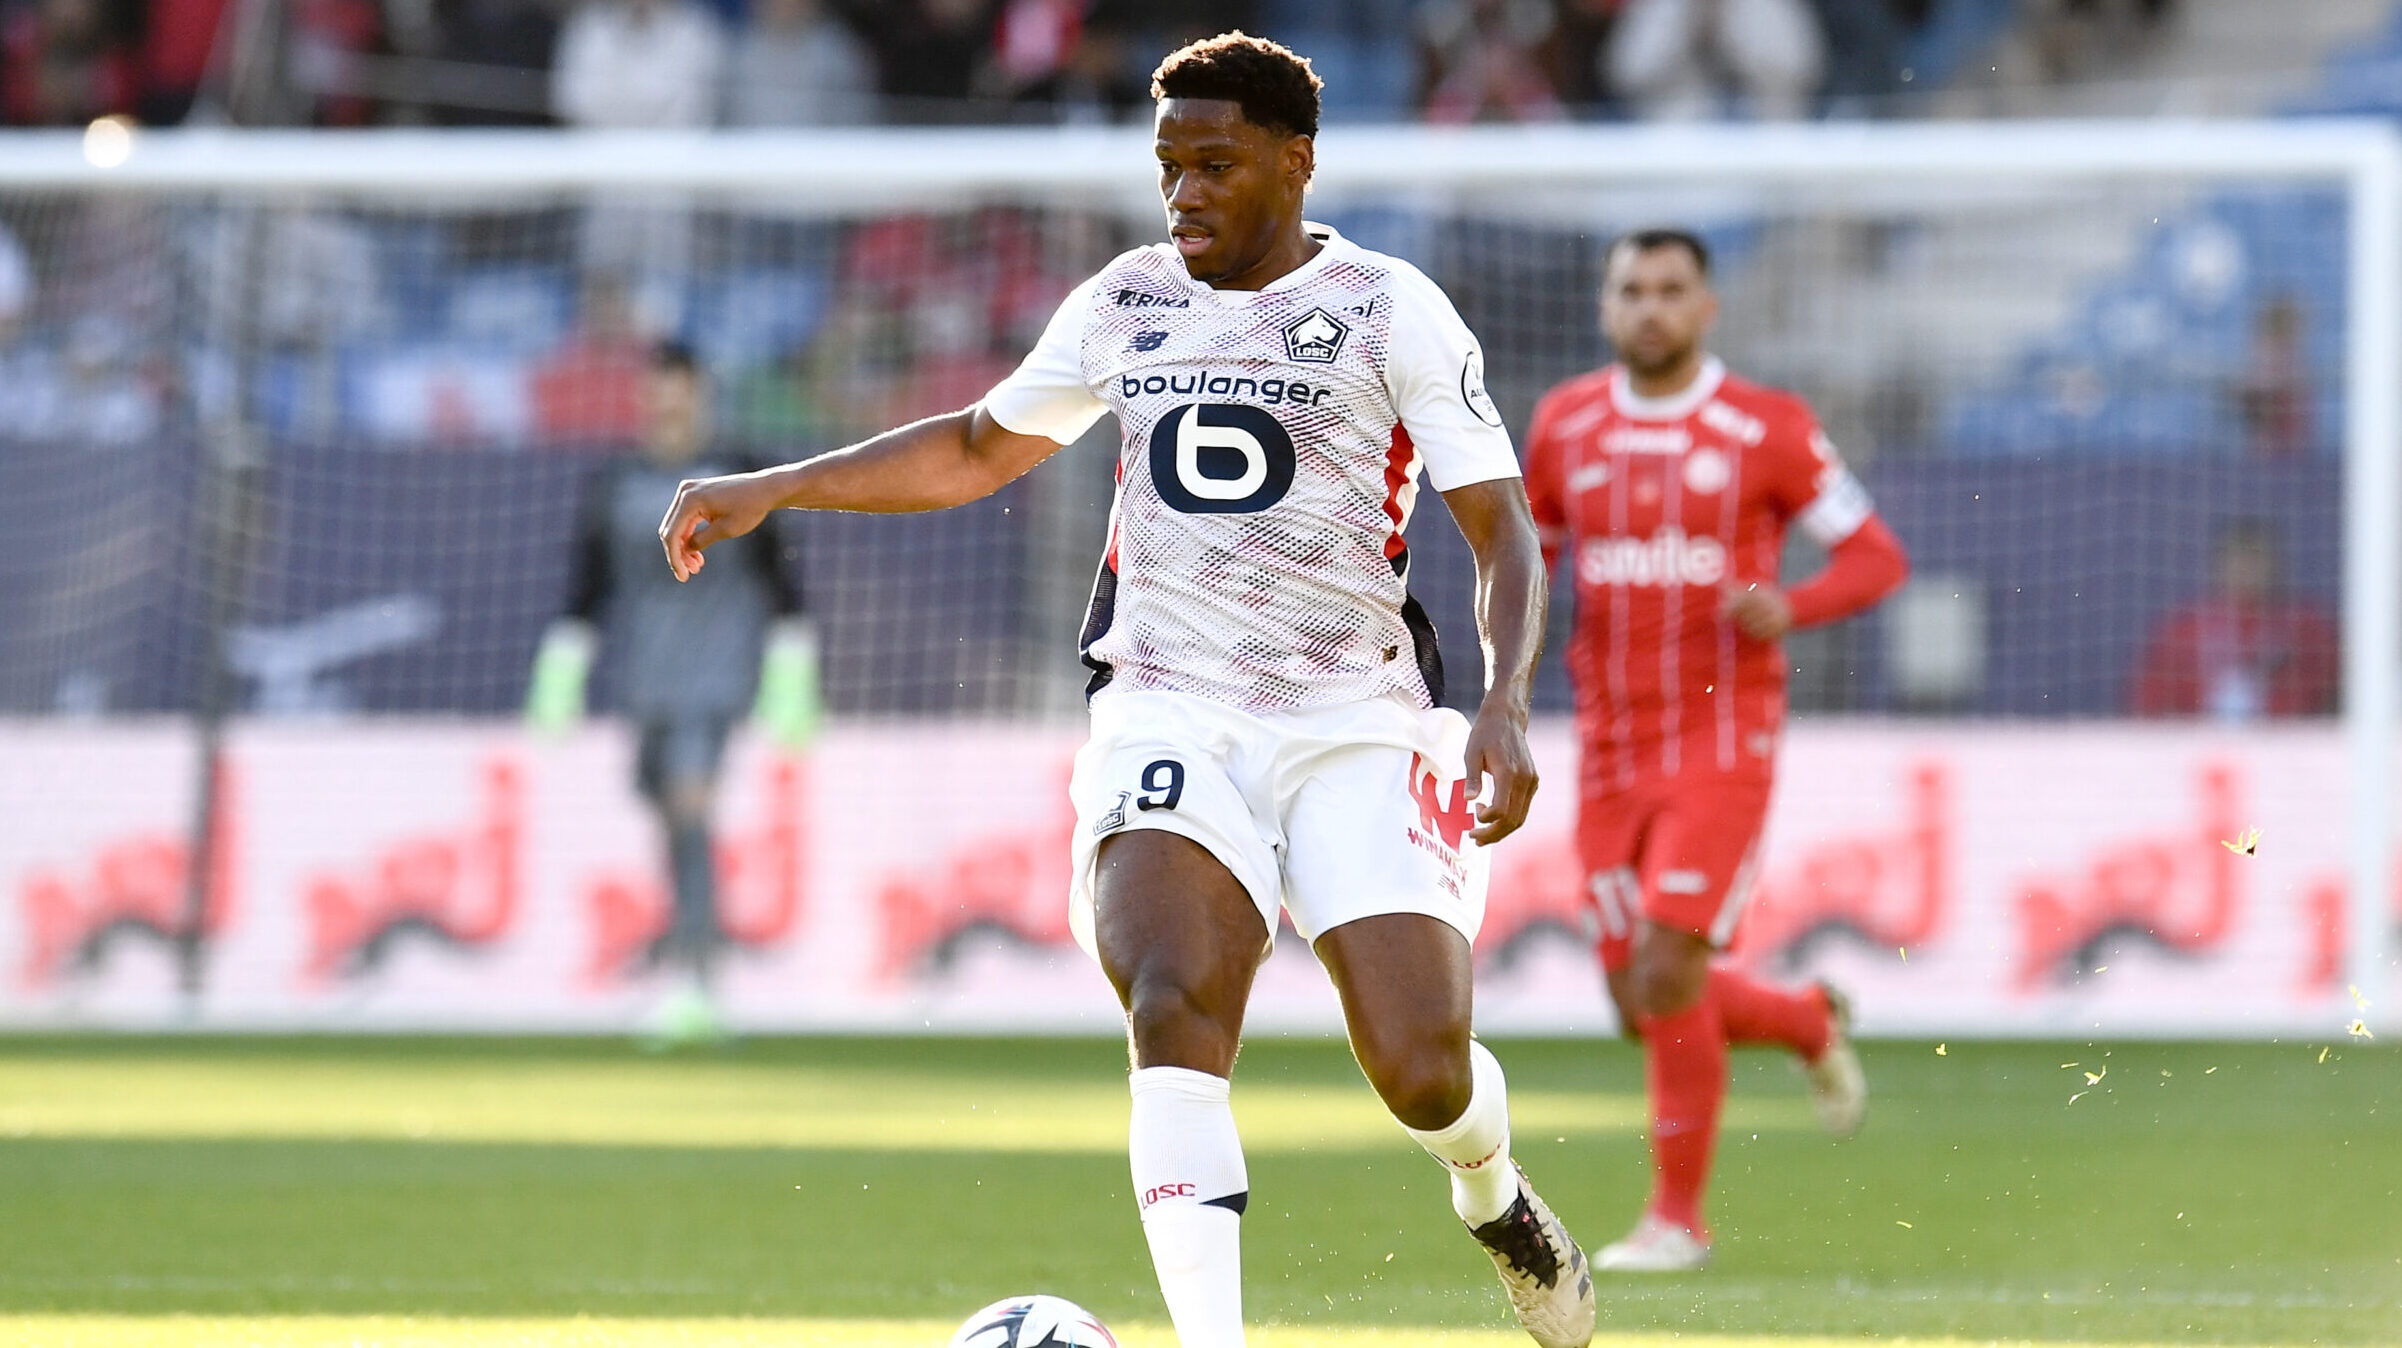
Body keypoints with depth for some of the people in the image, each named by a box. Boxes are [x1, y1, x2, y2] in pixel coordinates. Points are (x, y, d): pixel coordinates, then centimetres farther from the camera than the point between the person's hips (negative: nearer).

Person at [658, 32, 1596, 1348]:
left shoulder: (1391, 310, -1)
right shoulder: (1125, 305, 11)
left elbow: (1502, 531, -3)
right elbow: (978, 446, 25)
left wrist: (1505, 707, -19)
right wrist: (771, 490, 17)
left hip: (1355, 726, -2)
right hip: (1170, 718, 2)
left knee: (1422, 1074, -10)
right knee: (1175, 1008, -25)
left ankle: (1494, 1198, 29)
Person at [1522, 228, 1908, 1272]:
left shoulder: (1767, 430, -4)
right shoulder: (1565, 425, 7)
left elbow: (1877, 557, -1)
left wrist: (1790, 607, -20)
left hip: (1723, 743, -4)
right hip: (1611, 747, 5)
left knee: (1669, 971, -15)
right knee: (1641, 1005, 3)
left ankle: (1678, 1215, -1)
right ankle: (1808, 1024, 34)